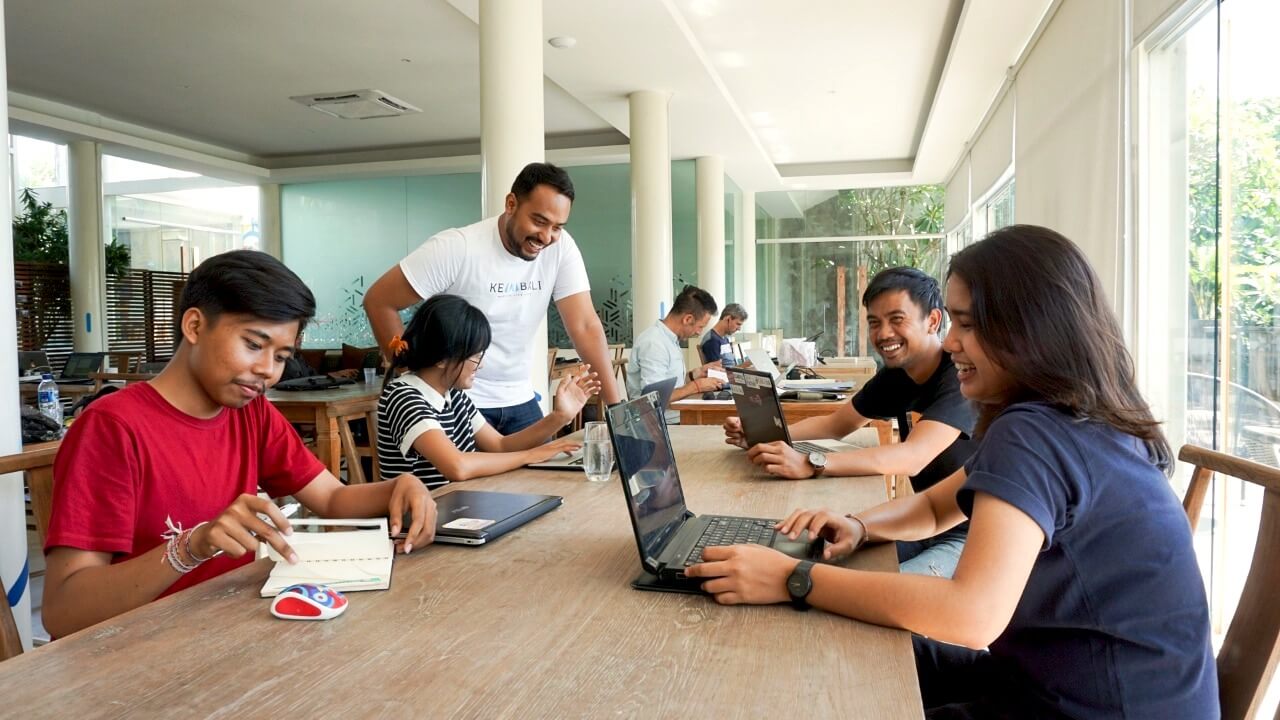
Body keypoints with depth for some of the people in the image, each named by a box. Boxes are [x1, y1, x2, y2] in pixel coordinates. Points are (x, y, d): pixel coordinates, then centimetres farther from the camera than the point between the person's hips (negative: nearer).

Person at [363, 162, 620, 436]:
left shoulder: (561, 248, -10)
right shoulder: (457, 248, -21)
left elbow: (585, 327, -11)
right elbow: (378, 302, -14)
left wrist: (616, 406, -18)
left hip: (519, 400, 4)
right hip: (458, 400, -4)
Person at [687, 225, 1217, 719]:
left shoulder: (1031, 435, -26)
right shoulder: (1081, 423, 7)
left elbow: (971, 615, -37)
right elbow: (935, 506, 14)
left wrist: (793, 580, -32)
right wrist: (858, 527, -7)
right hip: (1063, 675, 9)